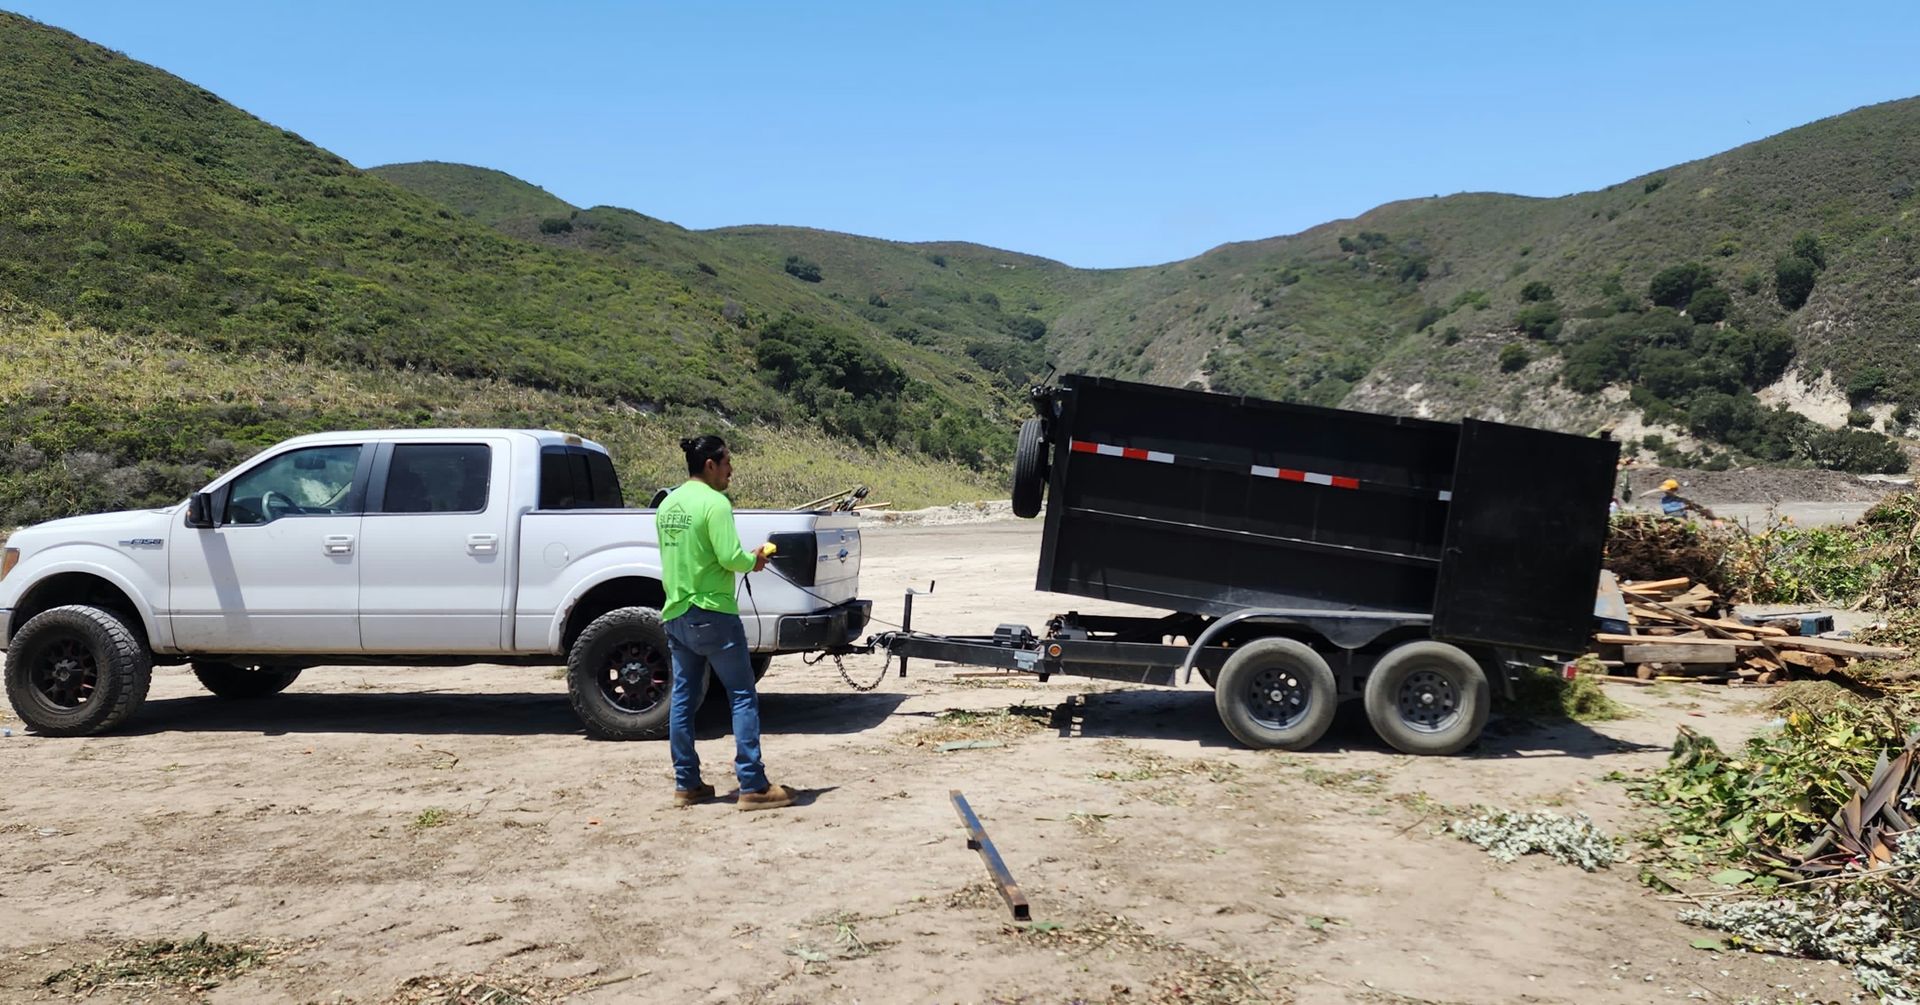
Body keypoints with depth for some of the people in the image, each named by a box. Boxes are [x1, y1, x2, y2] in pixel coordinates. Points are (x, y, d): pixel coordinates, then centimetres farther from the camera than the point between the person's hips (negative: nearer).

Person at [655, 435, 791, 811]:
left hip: (676, 615, 8)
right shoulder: (714, 503, -14)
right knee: (743, 698, -2)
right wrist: (754, 558, 0)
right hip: (712, 615, -8)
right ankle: (753, 786, -3)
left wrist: (745, 558, 14)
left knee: (683, 699, 12)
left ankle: (686, 784, 17)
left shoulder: (668, 504, 11)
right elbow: (730, 558, -21)